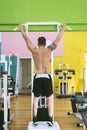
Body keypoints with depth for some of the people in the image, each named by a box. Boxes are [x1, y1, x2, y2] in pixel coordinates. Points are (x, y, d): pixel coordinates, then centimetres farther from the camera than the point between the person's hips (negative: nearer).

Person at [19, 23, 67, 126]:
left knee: (36, 98, 11)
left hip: (37, 77, 1)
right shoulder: (48, 50, -2)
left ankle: (35, 119, 8)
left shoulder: (34, 50, -2)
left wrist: (21, 29, 21)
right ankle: (50, 119, 3)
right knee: (49, 98, 9)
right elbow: (58, 39, 6)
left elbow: (26, 38, 8)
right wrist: (63, 29, 18)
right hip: (47, 77, 0)